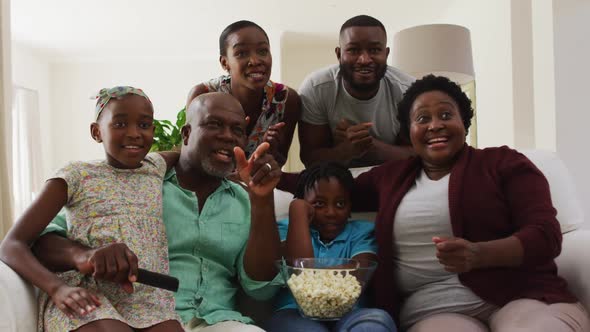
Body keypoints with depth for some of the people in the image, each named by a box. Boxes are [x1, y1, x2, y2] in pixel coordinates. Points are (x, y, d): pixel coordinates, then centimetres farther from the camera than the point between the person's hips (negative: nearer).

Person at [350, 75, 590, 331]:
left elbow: (546, 235, -3)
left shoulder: (504, 163, 9)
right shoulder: (389, 177, 20)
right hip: (434, 310, 1)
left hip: (521, 297, -1)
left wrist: (479, 255, -20)